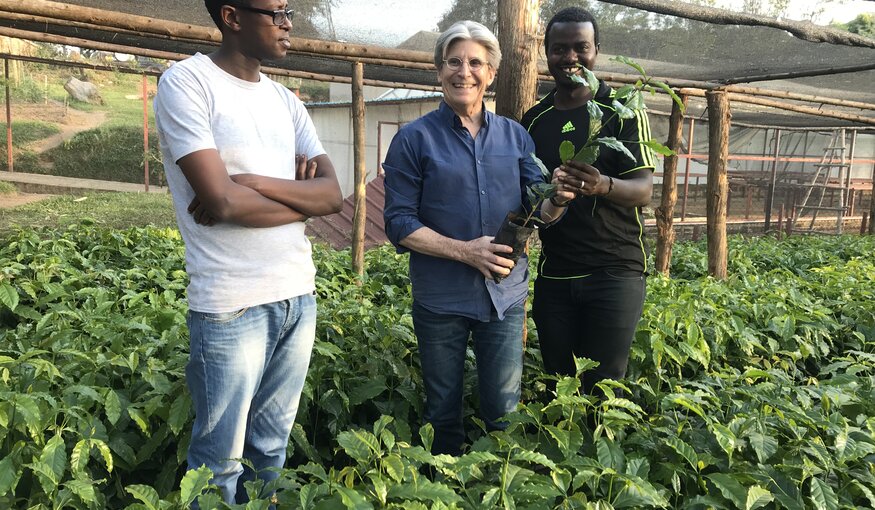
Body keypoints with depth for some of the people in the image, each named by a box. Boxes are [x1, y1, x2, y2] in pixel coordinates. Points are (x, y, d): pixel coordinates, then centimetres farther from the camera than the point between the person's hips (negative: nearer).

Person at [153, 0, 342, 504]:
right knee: (222, 459, 9)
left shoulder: (285, 100, 11)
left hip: (299, 295, 6)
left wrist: (252, 182, -12)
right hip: (231, 305, -6)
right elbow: (222, 202, -18)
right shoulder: (187, 82, -7)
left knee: (272, 446, 17)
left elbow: (334, 194, 1)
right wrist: (302, 197, -4)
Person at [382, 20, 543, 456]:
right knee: (444, 414, 14)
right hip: (441, 300, -1)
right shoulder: (415, 138, -3)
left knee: (504, 413, 10)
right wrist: (465, 251, -17)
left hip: (505, 294, 2)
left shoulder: (514, 135, 6)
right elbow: (398, 223, -7)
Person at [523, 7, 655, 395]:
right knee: (558, 382, 12)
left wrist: (603, 185, -32)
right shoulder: (534, 119, 9)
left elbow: (643, 189, -11)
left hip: (615, 271, -3)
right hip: (554, 273, 4)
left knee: (603, 385, -1)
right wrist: (545, 199, -5)